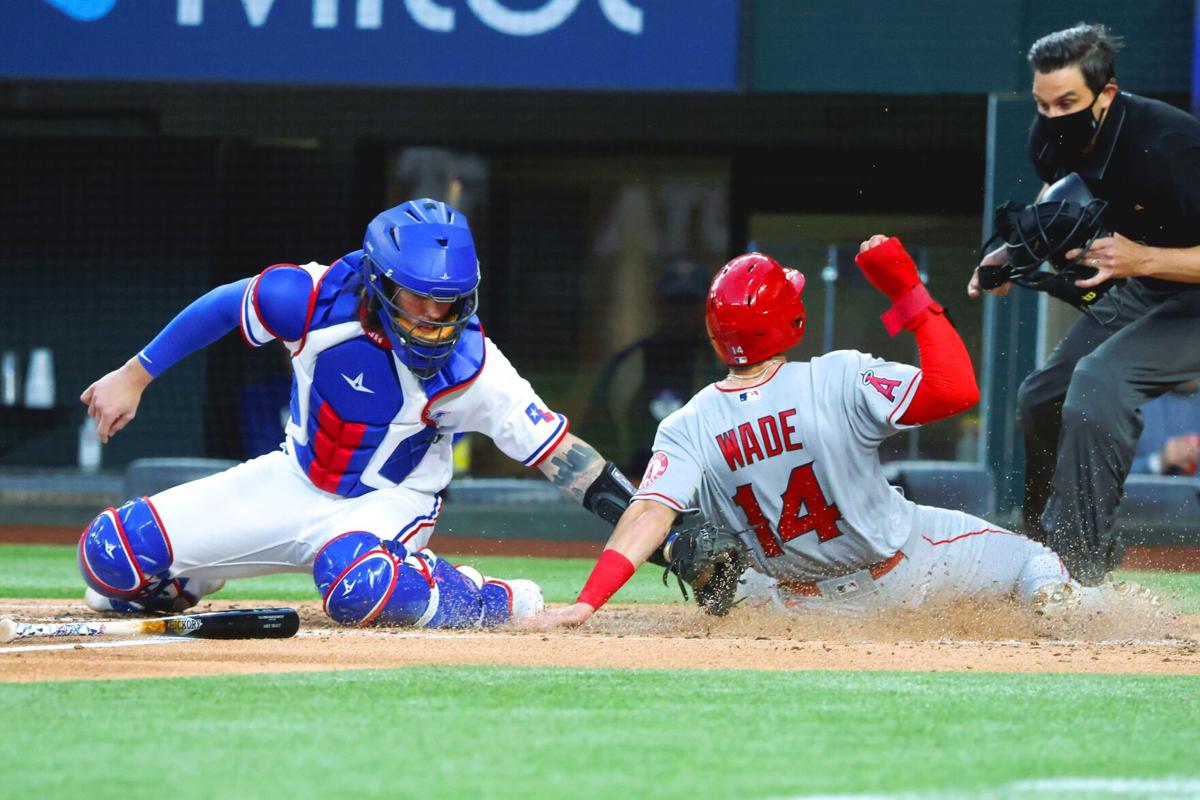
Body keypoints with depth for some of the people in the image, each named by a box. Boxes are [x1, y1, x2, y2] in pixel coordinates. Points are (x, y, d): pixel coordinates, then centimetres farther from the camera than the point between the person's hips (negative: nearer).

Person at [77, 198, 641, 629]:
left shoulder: (470, 367, -26)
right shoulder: (317, 297, -21)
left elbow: (555, 448, -26)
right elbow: (225, 306, -3)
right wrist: (135, 375, 2)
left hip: (389, 502, -4)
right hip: (294, 479, 4)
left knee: (355, 587, -42)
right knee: (113, 552, -6)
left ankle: (487, 603, -14)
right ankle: (185, 580, 30)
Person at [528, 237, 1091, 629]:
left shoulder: (687, 431, -20)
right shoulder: (840, 380, -27)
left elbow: (650, 513, -33)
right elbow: (958, 389, -28)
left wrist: (586, 603, -38)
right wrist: (908, 292, -23)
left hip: (808, 599, 3)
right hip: (904, 563, -3)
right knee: (1032, 563, 15)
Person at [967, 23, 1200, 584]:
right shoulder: (1054, 138, -10)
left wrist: (1142, 259, -43)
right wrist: (1015, 253, -4)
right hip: (1138, 291, 9)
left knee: (1099, 380, -29)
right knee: (1041, 398, 12)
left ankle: (1079, 564, -27)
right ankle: (1045, 546, 34)